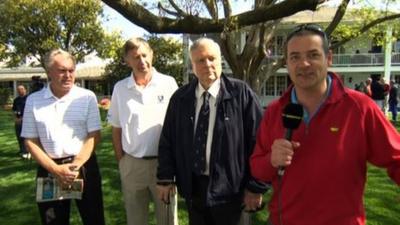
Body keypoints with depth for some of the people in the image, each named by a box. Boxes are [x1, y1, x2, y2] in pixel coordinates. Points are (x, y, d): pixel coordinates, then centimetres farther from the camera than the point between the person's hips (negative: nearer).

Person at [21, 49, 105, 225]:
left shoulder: (87, 97, -3)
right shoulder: (33, 100, 0)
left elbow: (94, 136, -4)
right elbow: (30, 141, 0)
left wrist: (76, 166, -13)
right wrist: (55, 169, -10)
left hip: (84, 166, -1)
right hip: (49, 169, 1)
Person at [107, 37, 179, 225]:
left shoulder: (168, 83, -5)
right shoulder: (120, 88, 1)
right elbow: (116, 129, 6)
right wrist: (120, 161, 3)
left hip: (163, 162, -2)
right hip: (131, 164, 2)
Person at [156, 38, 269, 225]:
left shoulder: (241, 93, -11)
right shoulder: (180, 98, 1)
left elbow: (257, 142, -10)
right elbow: (167, 140, 6)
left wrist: (255, 186, -9)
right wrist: (166, 178, 1)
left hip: (229, 189, -3)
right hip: (192, 187, 4)